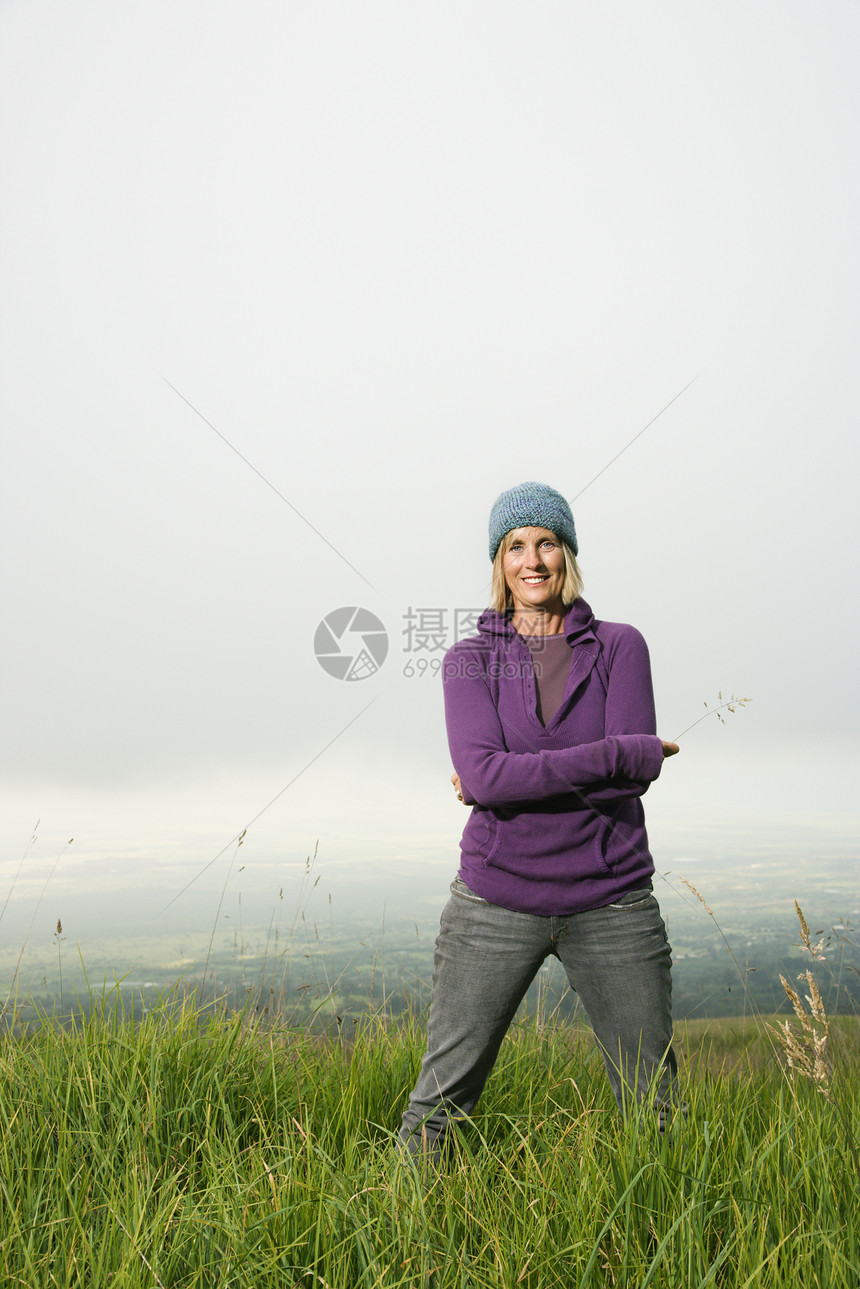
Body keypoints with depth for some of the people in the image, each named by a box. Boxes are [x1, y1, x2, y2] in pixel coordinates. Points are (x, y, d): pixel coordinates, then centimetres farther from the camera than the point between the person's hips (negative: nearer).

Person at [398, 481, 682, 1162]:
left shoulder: (620, 647, 5)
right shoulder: (468, 660, 4)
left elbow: (636, 774, -8)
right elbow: (481, 774, -13)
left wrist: (516, 778, -10)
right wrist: (615, 754, -15)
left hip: (612, 902, 1)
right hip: (496, 901, 0)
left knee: (656, 1108, 9)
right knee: (440, 1100, 5)